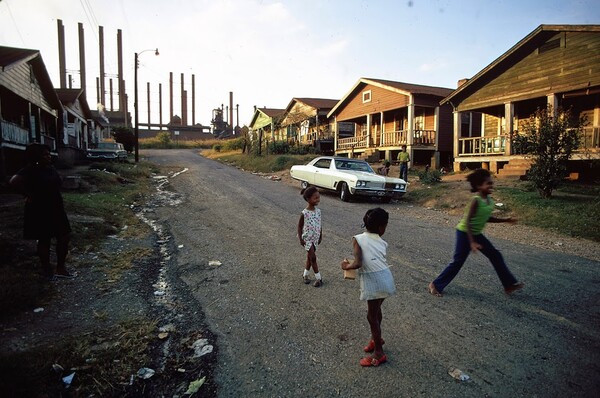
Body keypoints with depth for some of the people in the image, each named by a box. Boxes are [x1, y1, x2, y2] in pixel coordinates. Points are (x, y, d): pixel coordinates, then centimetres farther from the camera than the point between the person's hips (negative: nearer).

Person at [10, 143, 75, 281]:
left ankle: (60, 268, 18)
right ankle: (47, 269, 23)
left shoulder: (51, 169, 7)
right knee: (44, 240, 7)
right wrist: (29, 195, -19)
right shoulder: (31, 170, -14)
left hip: (56, 209, 7)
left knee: (64, 238, 6)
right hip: (40, 212, -7)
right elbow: (14, 181, -28)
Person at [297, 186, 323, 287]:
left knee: (310, 257, 16)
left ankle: (305, 274, 33)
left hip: (315, 238, 6)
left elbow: (319, 224, 8)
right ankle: (318, 278, 10)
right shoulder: (304, 213, -20)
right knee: (313, 258, -2)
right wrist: (301, 239, -11)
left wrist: (321, 236, 10)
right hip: (307, 238, -6)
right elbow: (299, 226, -11)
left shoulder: (318, 211, -4)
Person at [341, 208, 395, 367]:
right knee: (376, 310, 28)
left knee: (372, 316, 12)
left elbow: (358, 263, -16)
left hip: (373, 281, -6)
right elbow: (377, 260, 7)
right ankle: (375, 338, 49)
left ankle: (379, 354, 25)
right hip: (385, 278, 6)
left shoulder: (357, 239, -5)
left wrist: (346, 266, 3)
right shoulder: (382, 242, 9)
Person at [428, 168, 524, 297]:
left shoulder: (489, 200, 2)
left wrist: (505, 220, 8)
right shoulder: (476, 200, -23)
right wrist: (472, 242, -29)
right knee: (458, 262, -2)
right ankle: (436, 285, 9)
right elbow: (467, 221, -26)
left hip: (476, 234, 8)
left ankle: (509, 284, 24)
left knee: (495, 255, 10)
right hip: (465, 233, -8)